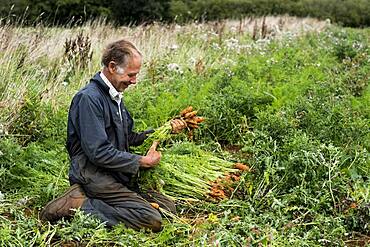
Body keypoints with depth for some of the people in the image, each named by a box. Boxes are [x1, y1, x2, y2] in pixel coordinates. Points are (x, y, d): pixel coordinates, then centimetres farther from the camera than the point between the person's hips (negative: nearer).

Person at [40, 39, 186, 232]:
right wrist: (142, 161, -13)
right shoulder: (89, 98, -15)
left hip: (115, 174, 10)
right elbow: (98, 152, -21)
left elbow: (128, 138, 20)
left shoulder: (114, 97, 17)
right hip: (93, 175, -10)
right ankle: (78, 205, -14)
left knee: (168, 207, 2)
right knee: (152, 220, -21)